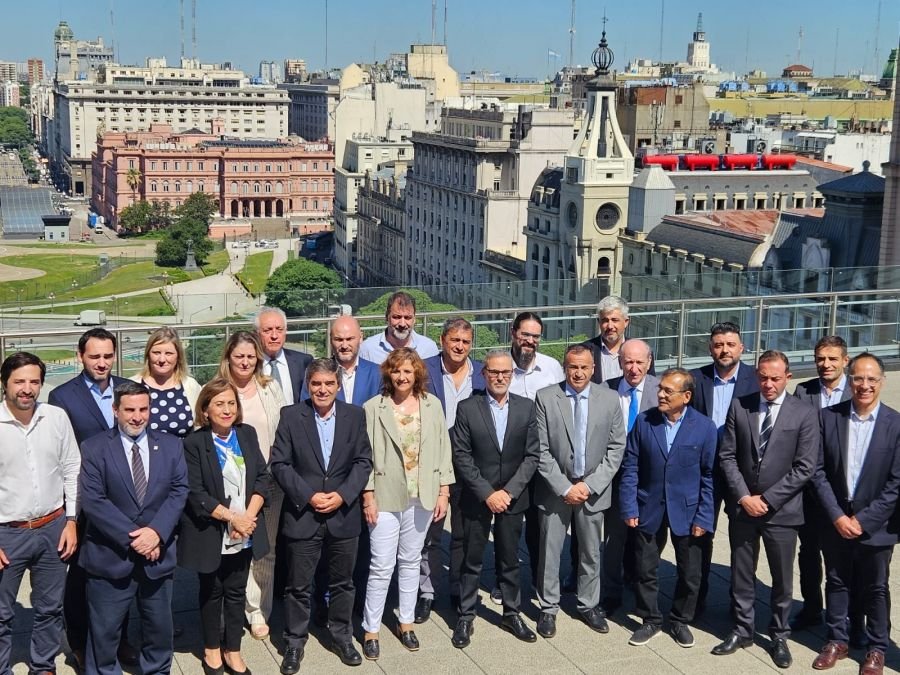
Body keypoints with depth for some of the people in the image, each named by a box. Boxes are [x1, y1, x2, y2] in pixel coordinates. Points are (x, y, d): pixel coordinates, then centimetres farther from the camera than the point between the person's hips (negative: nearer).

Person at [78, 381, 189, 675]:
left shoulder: (171, 445, 4)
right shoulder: (94, 448, -6)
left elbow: (179, 491, -3)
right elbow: (93, 500, -13)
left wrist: (156, 531, -17)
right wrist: (132, 537, -19)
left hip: (157, 555, 3)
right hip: (110, 556, -3)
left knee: (159, 628, 16)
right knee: (104, 631, 8)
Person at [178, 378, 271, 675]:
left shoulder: (248, 434, 2)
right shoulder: (194, 443, -12)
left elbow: (263, 477, 0)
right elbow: (195, 493, -16)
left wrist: (248, 516, -13)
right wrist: (232, 518, -19)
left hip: (244, 534, 3)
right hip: (211, 534, -3)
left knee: (236, 592, 13)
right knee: (211, 592, 14)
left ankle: (232, 650, 27)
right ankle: (211, 648, 31)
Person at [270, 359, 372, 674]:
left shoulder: (355, 415, 0)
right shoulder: (291, 416, -5)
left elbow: (363, 461, 0)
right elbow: (280, 464, -6)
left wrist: (342, 495, -12)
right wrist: (308, 496, -15)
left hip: (344, 514, 2)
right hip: (303, 514, -2)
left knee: (342, 582, 15)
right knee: (298, 585, 8)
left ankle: (341, 636, 33)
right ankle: (295, 642, 24)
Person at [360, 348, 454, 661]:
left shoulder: (432, 404, 2)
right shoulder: (374, 407, -6)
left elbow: (443, 450, 5)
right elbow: (366, 455, -5)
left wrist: (443, 492, 1)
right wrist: (368, 497, -8)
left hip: (422, 497, 3)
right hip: (386, 496, -3)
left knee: (410, 561, 14)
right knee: (382, 565, -1)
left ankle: (406, 622, 27)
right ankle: (370, 630, 11)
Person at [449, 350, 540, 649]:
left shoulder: (526, 407, 1)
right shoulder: (467, 408, -6)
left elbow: (532, 456, -1)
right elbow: (461, 457, -8)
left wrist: (508, 491, -10)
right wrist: (487, 493, -13)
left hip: (512, 498, 2)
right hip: (476, 498, -2)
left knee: (509, 560, 13)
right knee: (472, 560, 7)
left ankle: (511, 613, 26)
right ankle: (466, 617, 19)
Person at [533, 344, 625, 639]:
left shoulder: (609, 399, -2)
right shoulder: (545, 398, -7)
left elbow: (616, 448, -1)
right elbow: (541, 450, -8)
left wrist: (589, 485, -10)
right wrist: (564, 488, -12)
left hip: (593, 489, 2)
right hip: (555, 488, -1)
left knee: (591, 552, 13)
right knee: (550, 551, 6)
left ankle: (589, 605, 29)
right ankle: (548, 608, 21)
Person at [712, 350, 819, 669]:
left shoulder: (804, 414, -6)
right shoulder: (739, 406, 1)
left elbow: (804, 467, -9)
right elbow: (727, 455, 1)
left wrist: (767, 499, -13)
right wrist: (744, 496, -10)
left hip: (781, 509, -2)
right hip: (742, 506, 2)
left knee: (782, 577, 9)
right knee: (741, 573, 12)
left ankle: (779, 636, 25)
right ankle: (743, 630, 28)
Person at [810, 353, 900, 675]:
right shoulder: (828, 417, -4)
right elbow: (819, 471, -4)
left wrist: (864, 520, -13)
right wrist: (837, 516, -11)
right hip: (835, 521, 2)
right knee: (836, 583, 15)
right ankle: (837, 641, 31)